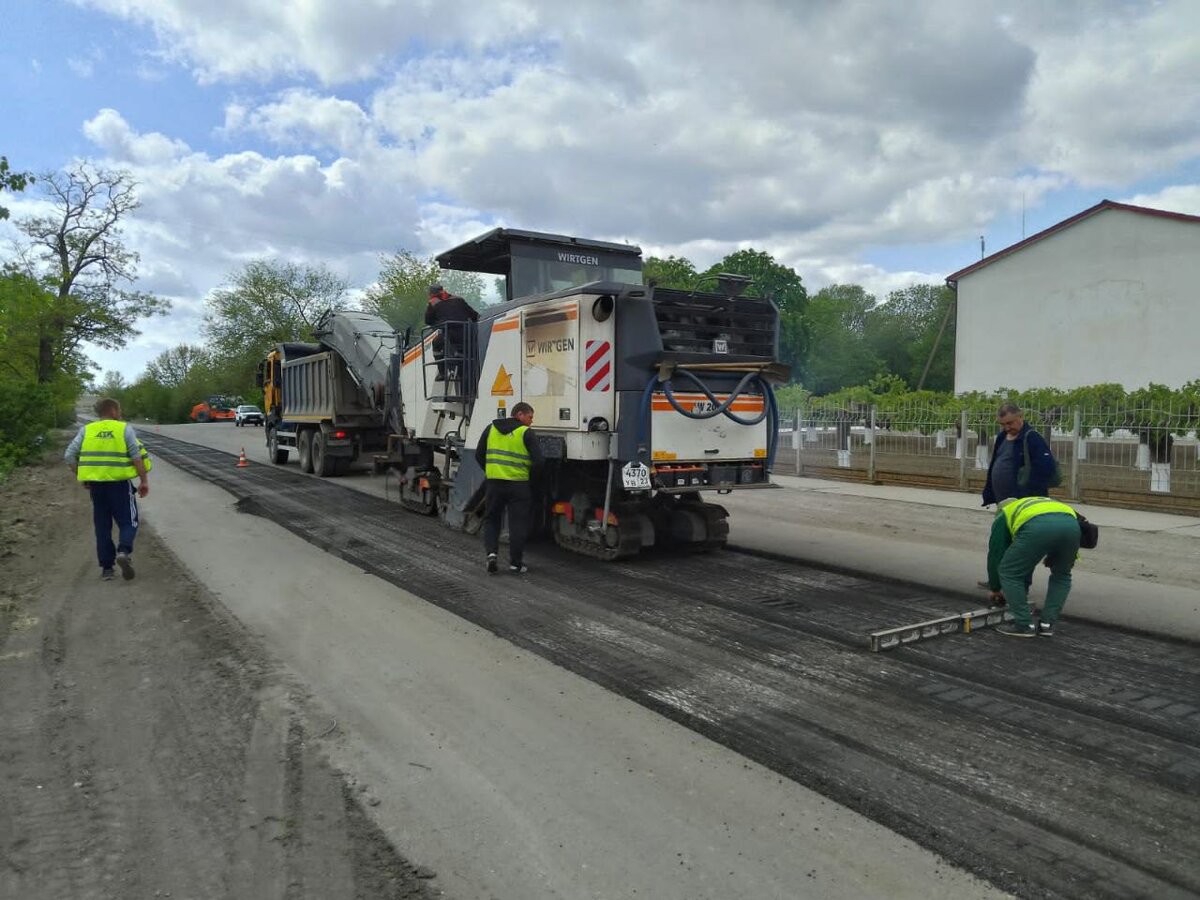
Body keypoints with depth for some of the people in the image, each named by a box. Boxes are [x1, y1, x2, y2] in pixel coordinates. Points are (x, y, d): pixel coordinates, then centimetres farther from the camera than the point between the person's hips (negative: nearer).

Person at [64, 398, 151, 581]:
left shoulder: (87, 430, 10)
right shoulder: (125, 429, 0)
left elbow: (70, 456, 5)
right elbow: (137, 456, -8)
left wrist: (80, 477, 15)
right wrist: (144, 480, -5)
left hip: (96, 485, 3)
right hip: (119, 484, -3)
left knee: (102, 526, 12)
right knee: (128, 522, 5)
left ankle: (106, 567, 12)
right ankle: (124, 551, -22)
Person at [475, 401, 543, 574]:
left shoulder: (491, 428, 8)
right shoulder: (526, 433, -5)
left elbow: (479, 455, 11)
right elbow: (537, 460, -10)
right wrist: (528, 469, 10)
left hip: (494, 482, 3)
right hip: (519, 484, -3)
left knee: (491, 520, 17)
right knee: (518, 524, 7)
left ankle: (491, 552, -1)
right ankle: (516, 563, 11)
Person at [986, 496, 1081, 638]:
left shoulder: (1003, 515, 35)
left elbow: (995, 554, 34)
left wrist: (995, 589, 46)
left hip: (1037, 527, -5)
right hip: (1070, 524, 5)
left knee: (1009, 573, 15)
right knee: (1061, 575, 30)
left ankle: (1024, 625, 17)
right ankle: (1047, 624, 26)